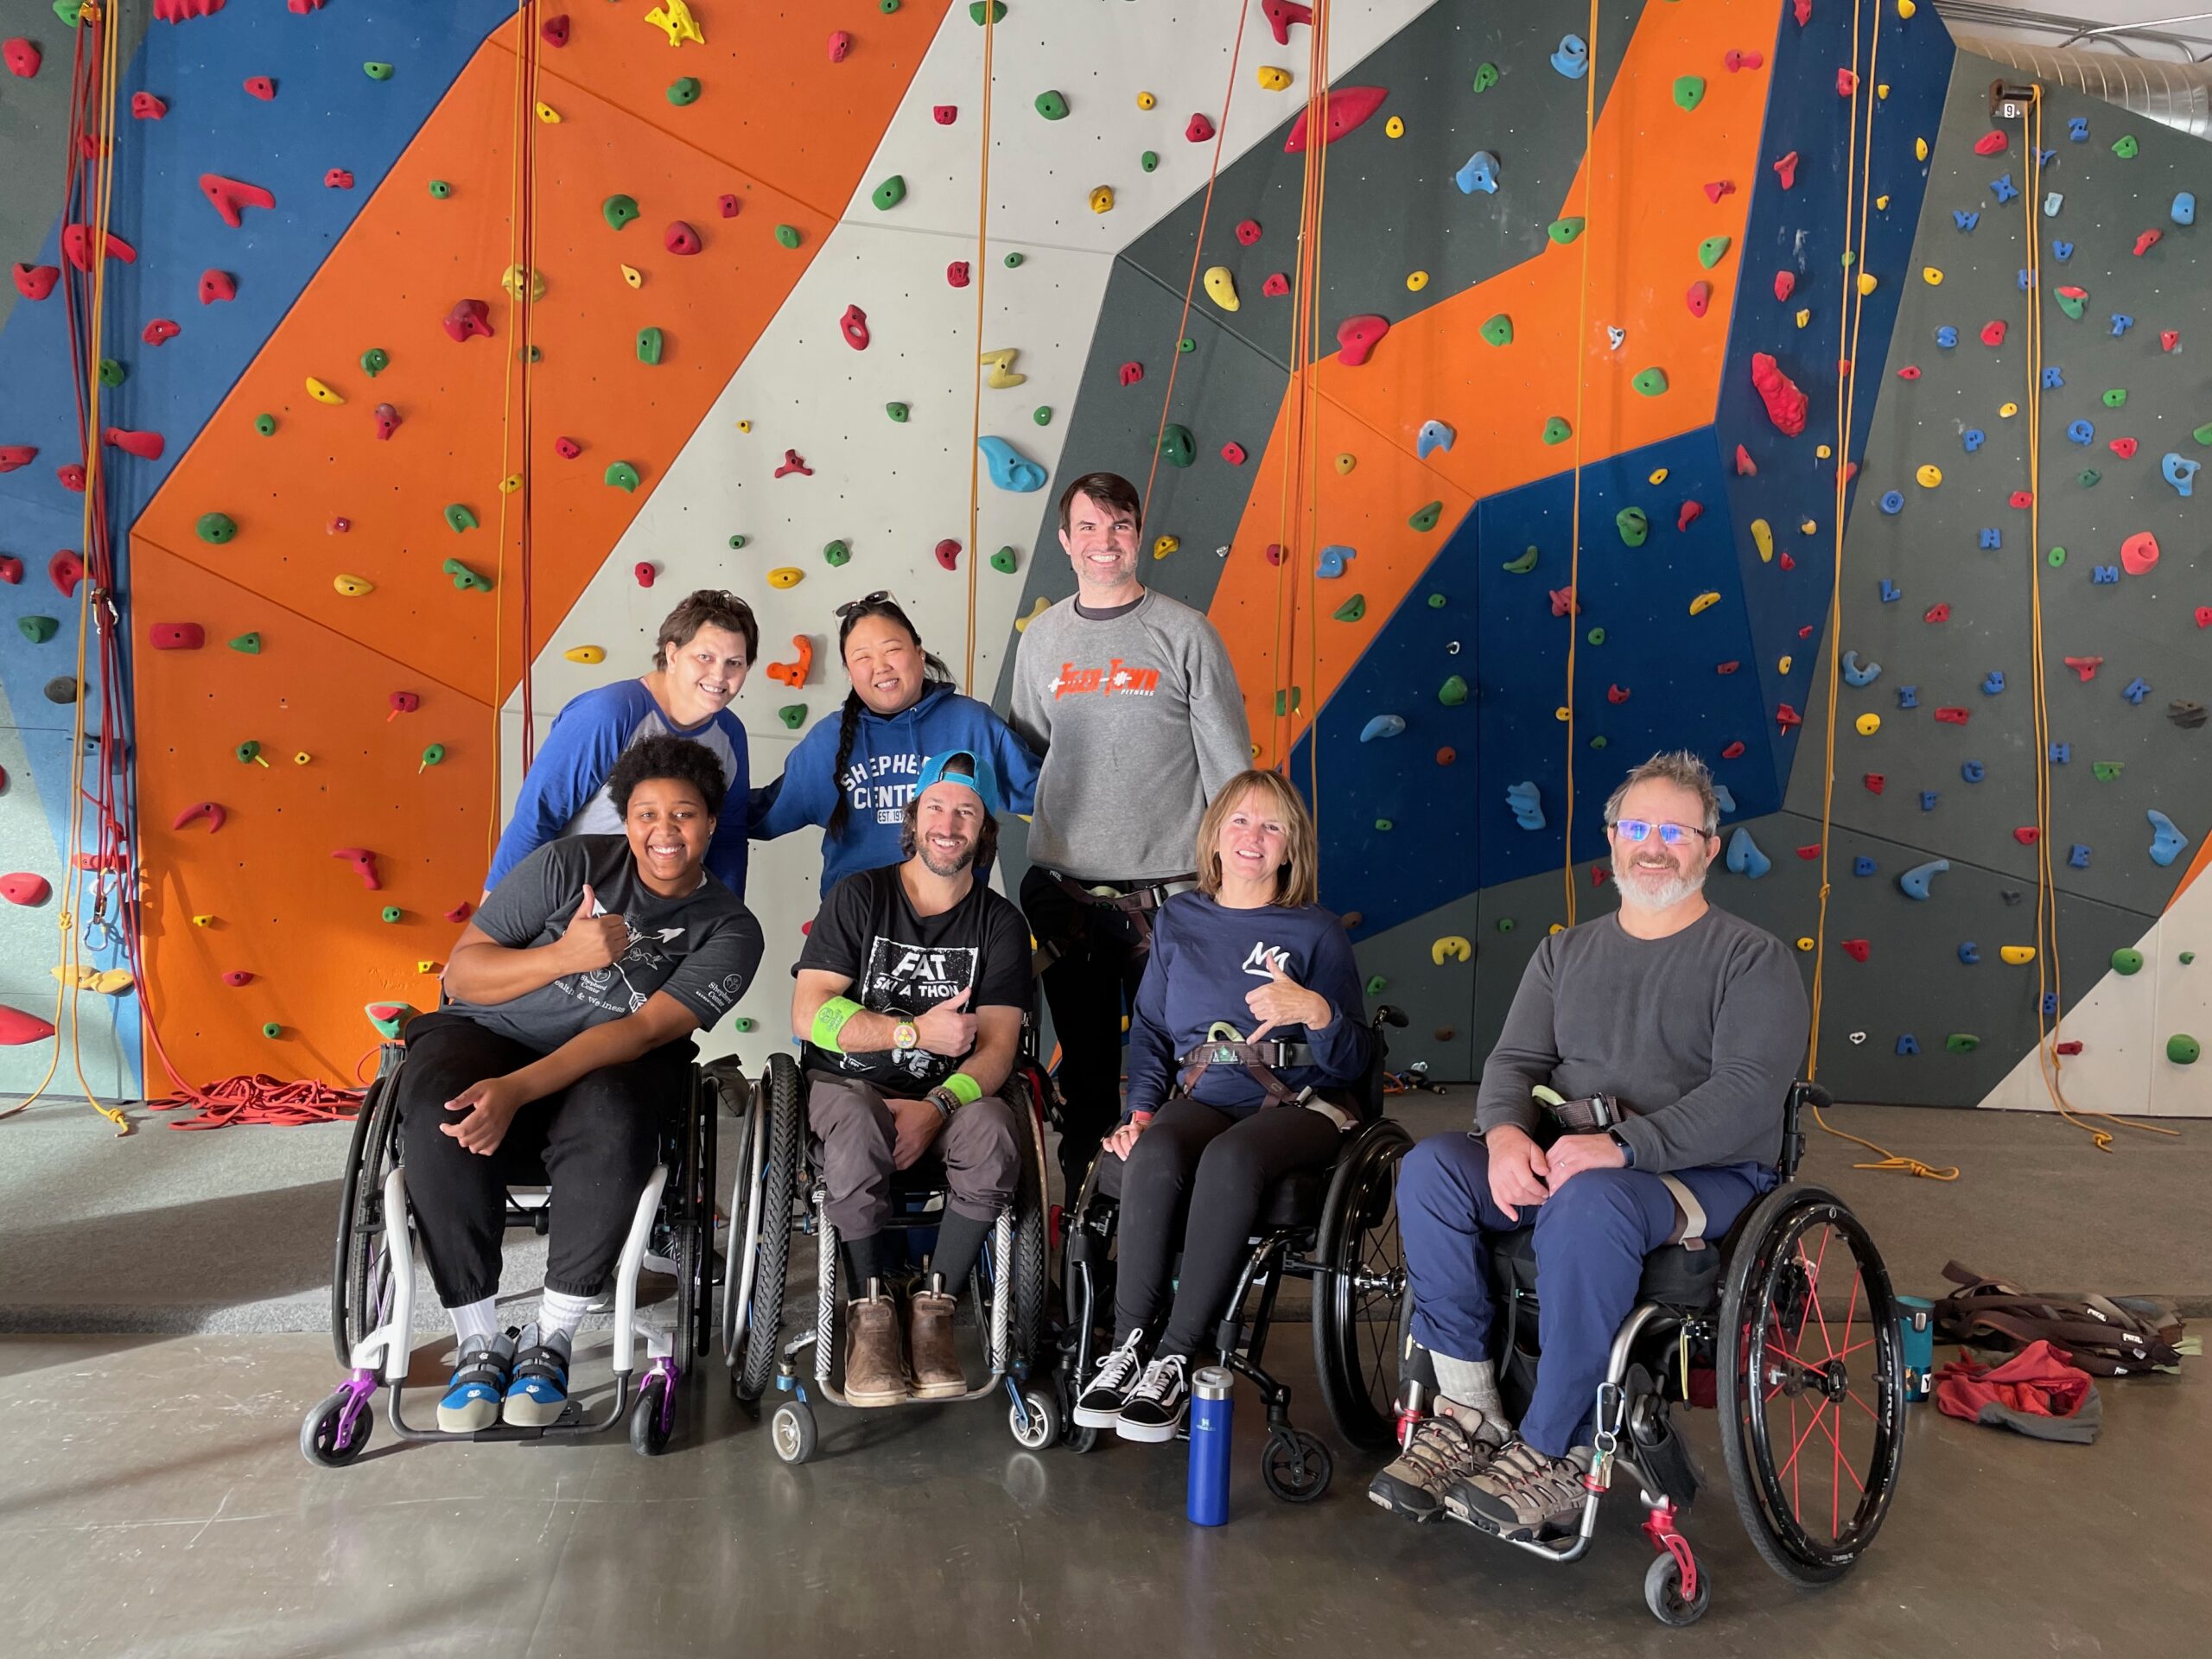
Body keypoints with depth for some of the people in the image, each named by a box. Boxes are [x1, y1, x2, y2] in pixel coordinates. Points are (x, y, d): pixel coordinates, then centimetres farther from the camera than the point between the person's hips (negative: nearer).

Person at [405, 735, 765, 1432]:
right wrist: (565, 955, -20)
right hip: (489, 1035, 1)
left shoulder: (729, 929, -3)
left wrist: (517, 1089, -28)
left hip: (608, 1067, -1)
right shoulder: (573, 864, -1)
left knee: (611, 1120, -36)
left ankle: (549, 1338, -18)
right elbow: (462, 973, -2)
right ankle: (479, 1341, -17)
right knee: (438, 1117, -33)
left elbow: (645, 1028, -17)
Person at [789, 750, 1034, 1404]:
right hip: (849, 1083, -1)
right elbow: (809, 1014, -8)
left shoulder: (1000, 923, 5)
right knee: (860, 1128, -36)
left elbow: (997, 1048, -6)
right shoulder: (859, 895, 2)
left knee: (995, 1131, -32)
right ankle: (870, 1311, -16)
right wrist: (916, 1032, -17)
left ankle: (935, 1306, -15)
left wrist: (937, 1106, -25)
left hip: (949, 1090, 1)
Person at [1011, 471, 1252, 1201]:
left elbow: (1229, 766, -1)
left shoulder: (1185, 633, -2)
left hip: (1164, 888, -3)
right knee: (1084, 1066, 13)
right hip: (1062, 888, 3)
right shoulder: (1042, 638, 9)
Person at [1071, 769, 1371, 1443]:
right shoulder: (1178, 920, 16)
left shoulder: (1317, 933, 7)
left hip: (1294, 1105, -2)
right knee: (1153, 1154, -34)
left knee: (1229, 1159, -37)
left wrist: (1315, 1010, -18)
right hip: (1200, 1096, 2)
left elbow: (1354, 1063, 3)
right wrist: (1141, 1108, 1)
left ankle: (1175, 1360, -29)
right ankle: (1128, 1345, -25)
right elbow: (1149, 1028, 17)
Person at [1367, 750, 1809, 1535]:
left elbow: (1746, 1093, -13)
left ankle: (1551, 1455, -25)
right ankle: (1469, 1411, -17)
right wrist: (1506, 1132, -15)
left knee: (1589, 1204, -38)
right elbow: (1516, 1059, 10)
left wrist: (1622, 1145, -27)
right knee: (1430, 1166, -23)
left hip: (1703, 1176, -5)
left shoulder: (1754, 960, 2)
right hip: (1557, 1160, 5)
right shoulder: (1566, 952, 18)